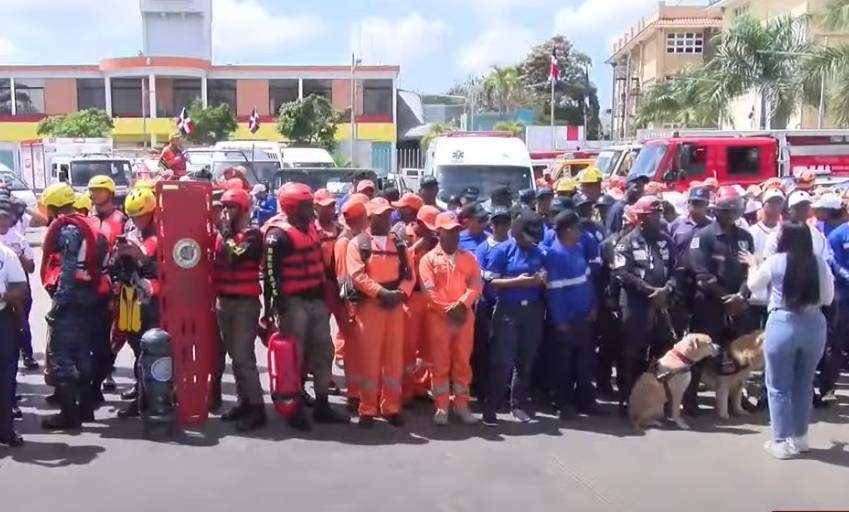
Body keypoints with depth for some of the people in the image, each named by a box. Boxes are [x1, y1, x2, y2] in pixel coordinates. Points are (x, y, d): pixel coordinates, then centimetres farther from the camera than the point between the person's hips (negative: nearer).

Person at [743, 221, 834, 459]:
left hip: (783, 325, -3)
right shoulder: (820, 263, -3)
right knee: (804, 384, 17)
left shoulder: (774, 262, -8)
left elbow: (753, 286, 9)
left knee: (778, 386, 8)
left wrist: (753, 265, 26)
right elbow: (828, 298, 7)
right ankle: (800, 438, 27)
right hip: (814, 326, 3)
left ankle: (782, 442, 11)